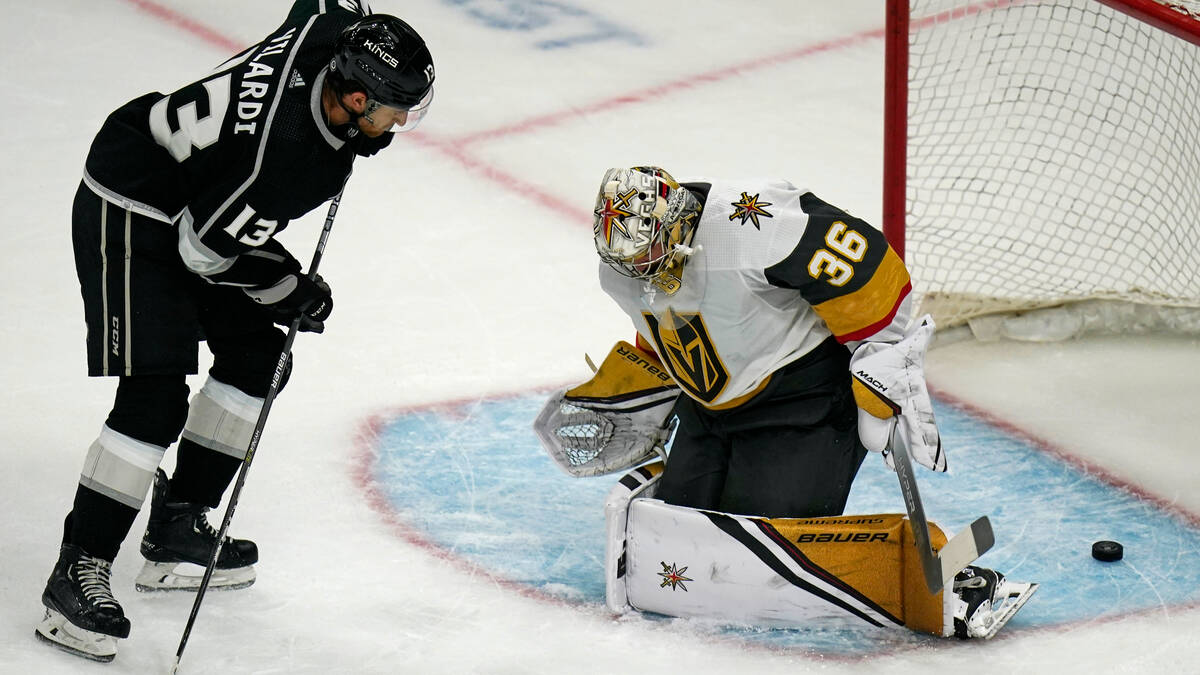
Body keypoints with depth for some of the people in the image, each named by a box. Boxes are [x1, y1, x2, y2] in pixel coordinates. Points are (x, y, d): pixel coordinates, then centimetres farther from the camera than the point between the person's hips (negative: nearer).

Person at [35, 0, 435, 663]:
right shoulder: (279, 156, -37)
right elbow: (210, 247, -25)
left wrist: (358, 136, 8)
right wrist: (293, 294, -10)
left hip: (199, 199, 10)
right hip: (130, 216, -10)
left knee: (256, 354, 13)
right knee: (155, 398, -16)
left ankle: (177, 528, 23)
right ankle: (78, 571, -9)